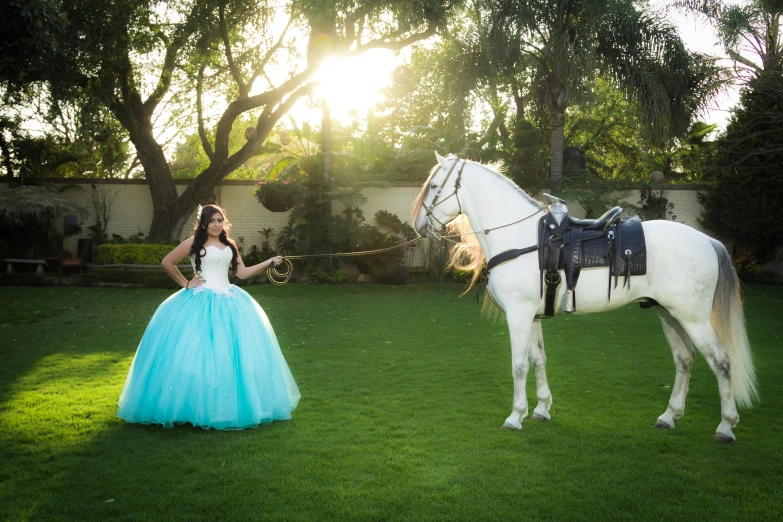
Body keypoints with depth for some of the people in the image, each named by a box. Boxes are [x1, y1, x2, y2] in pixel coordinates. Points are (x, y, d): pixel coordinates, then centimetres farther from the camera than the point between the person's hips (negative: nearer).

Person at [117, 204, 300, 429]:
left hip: (228, 302, 5)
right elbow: (167, 262, 3)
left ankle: (227, 406, 10)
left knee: (228, 352, 2)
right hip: (201, 302, -5)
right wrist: (185, 284, 1)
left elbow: (243, 272, 12)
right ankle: (198, 406, -2)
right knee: (199, 352, -8)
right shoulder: (193, 243, 0)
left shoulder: (229, 245, 15)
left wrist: (269, 262, 5)